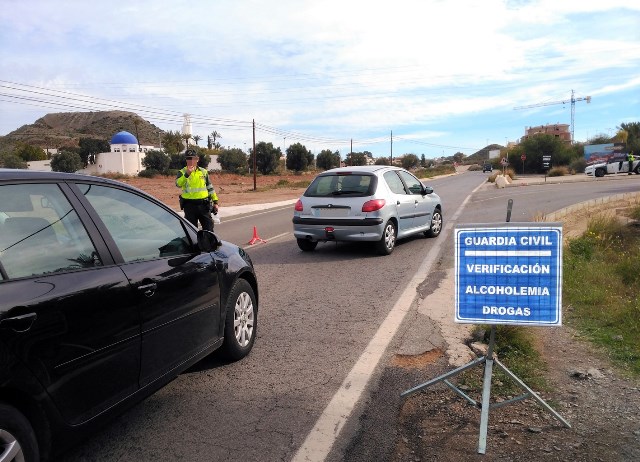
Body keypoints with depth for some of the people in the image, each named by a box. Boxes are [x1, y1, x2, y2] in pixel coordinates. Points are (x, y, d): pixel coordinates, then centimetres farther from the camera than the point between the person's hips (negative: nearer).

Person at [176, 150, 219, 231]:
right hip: (189, 205, -2)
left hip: (203, 204, 2)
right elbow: (178, 184, -21)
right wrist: (187, 174, -34)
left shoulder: (204, 172, 9)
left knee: (209, 228, 6)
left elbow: (210, 187, 14)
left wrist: (215, 202, 10)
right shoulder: (182, 172, -1)